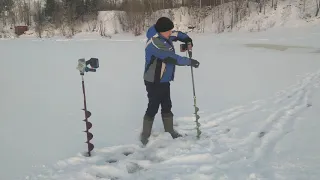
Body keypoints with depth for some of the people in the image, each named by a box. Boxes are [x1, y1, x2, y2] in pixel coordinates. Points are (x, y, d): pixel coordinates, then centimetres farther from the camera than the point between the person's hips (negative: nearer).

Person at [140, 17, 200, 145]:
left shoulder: (164, 36, 5)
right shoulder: (154, 42, -25)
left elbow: (176, 34, 26)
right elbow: (171, 57, -30)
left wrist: (186, 38, 7)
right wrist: (189, 61, -22)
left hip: (164, 80, 10)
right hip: (154, 82, -9)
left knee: (167, 106, 17)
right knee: (153, 108, -3)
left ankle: (169, 131, 31)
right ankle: (145, 135, 11)